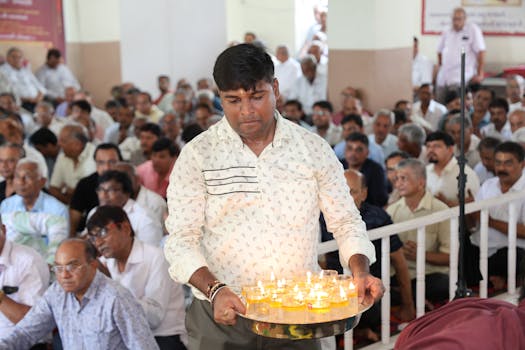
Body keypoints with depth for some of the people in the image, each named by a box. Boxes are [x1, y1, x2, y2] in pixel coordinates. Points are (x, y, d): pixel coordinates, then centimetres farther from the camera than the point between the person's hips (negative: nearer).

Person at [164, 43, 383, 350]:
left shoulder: (314, 149, 0)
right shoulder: (197, 155, -5)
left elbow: (346, 222, 5)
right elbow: (181, 239, -7)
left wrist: (360, 272, -12)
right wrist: (215, 290, -22)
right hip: (222, 314, -1)